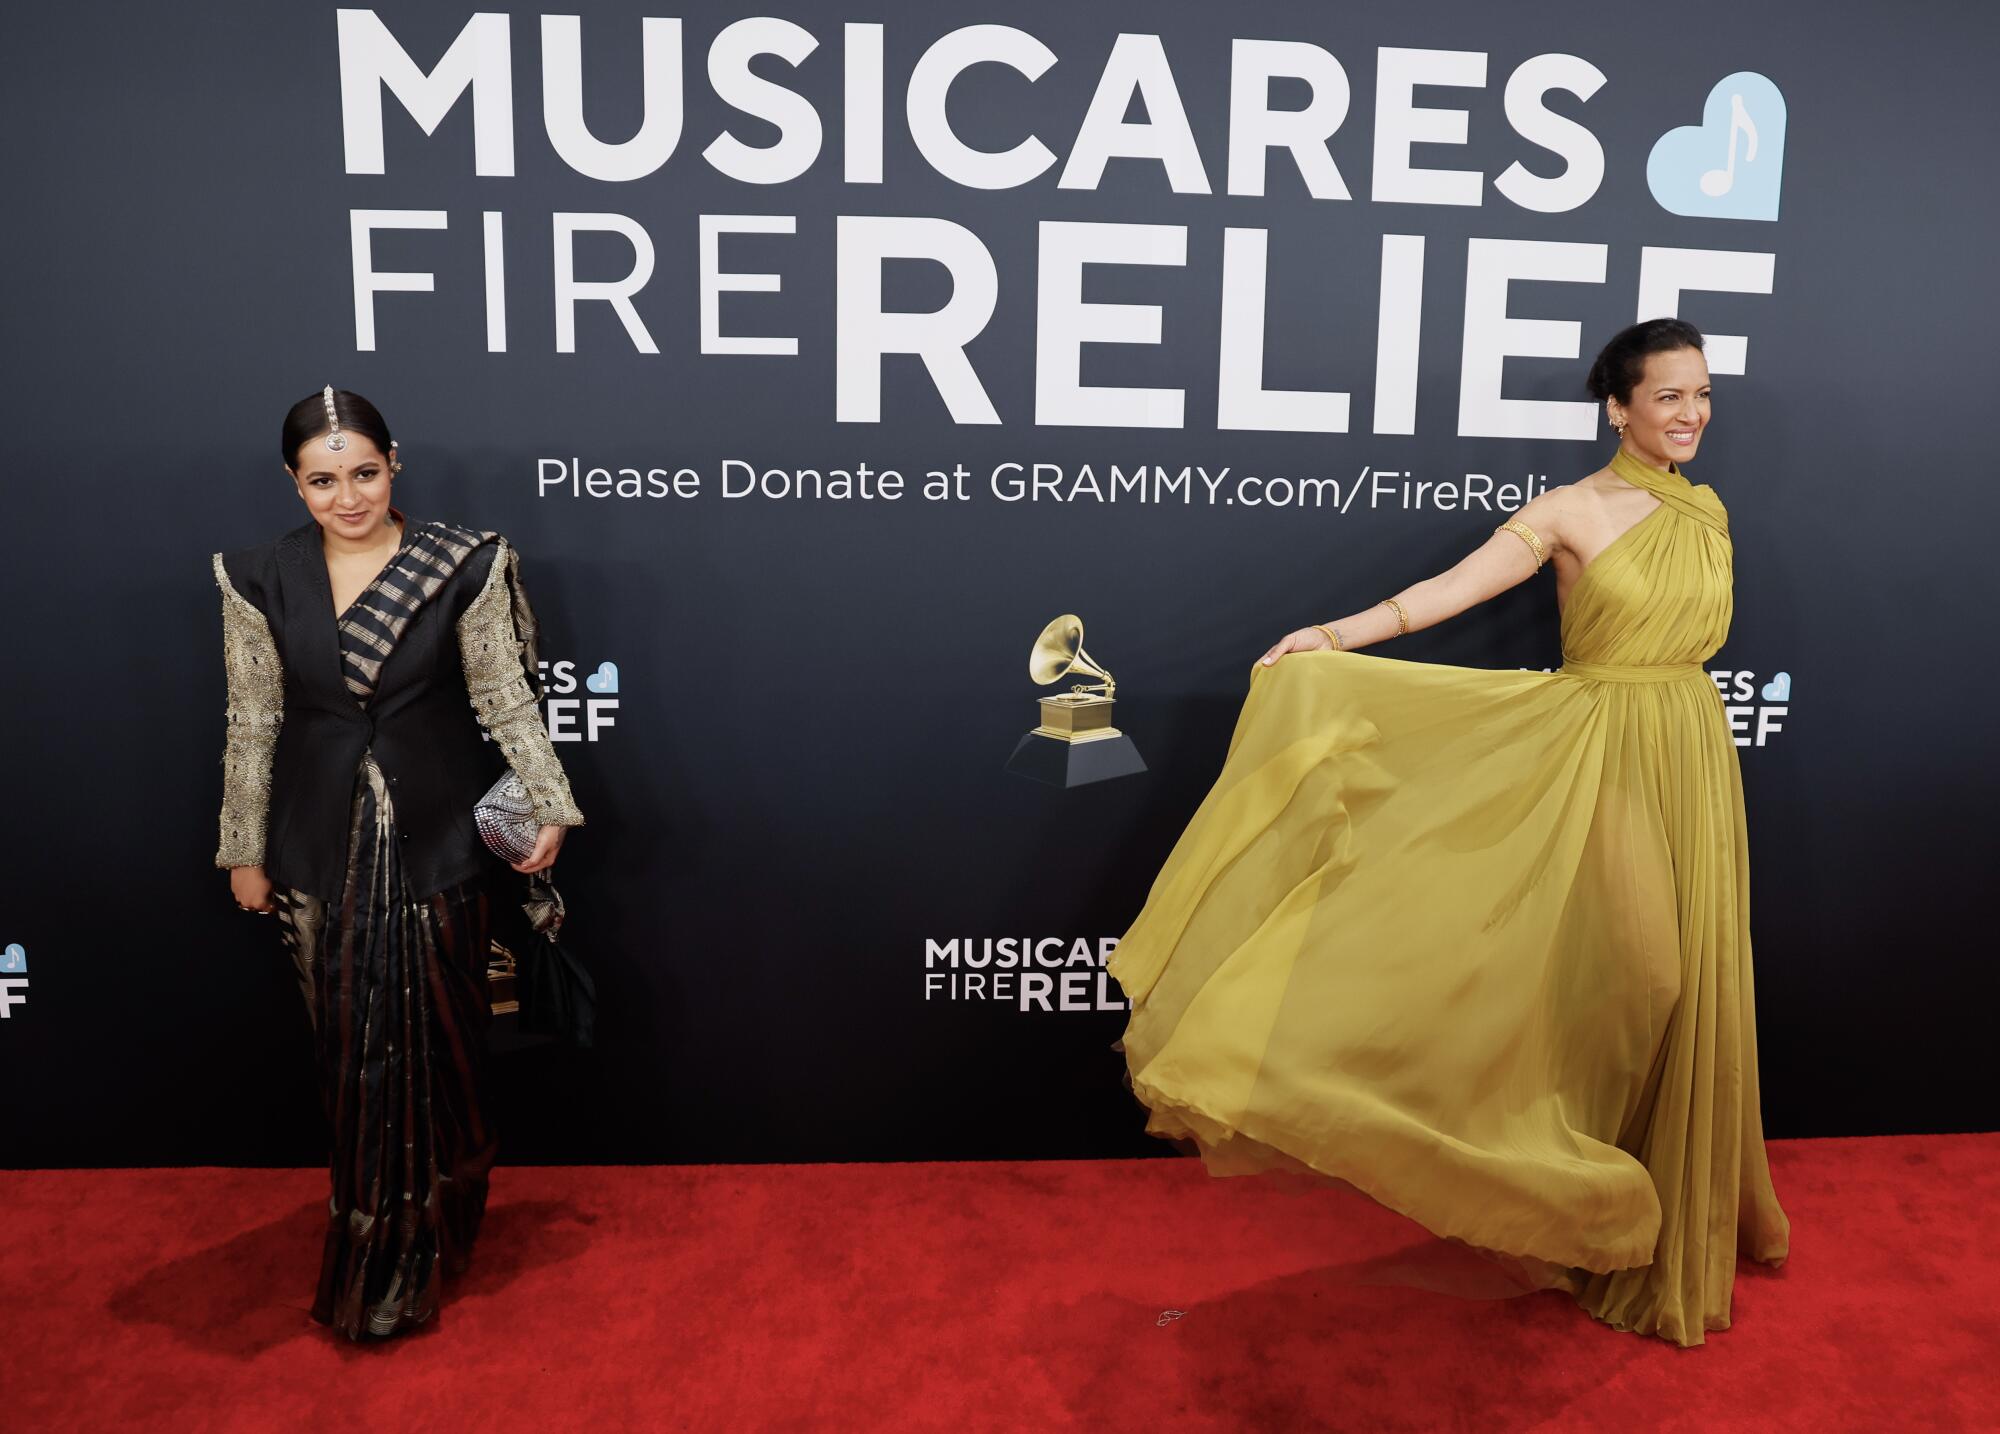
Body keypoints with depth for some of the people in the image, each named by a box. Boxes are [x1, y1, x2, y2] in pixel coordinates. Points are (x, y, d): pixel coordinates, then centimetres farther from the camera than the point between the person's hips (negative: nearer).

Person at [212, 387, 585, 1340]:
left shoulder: (462, 565, -7)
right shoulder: (261, 579, -1)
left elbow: (504, 696, -4)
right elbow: (253, 722, 4)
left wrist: (548, 804, -11)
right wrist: (245, 851, 8)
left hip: (439, 841, -2)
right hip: (324, 850, 2)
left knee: (439, 1041, 6)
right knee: (353, 1052, 10)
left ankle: (435, 1228, 25)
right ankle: (377, 1243, 29)